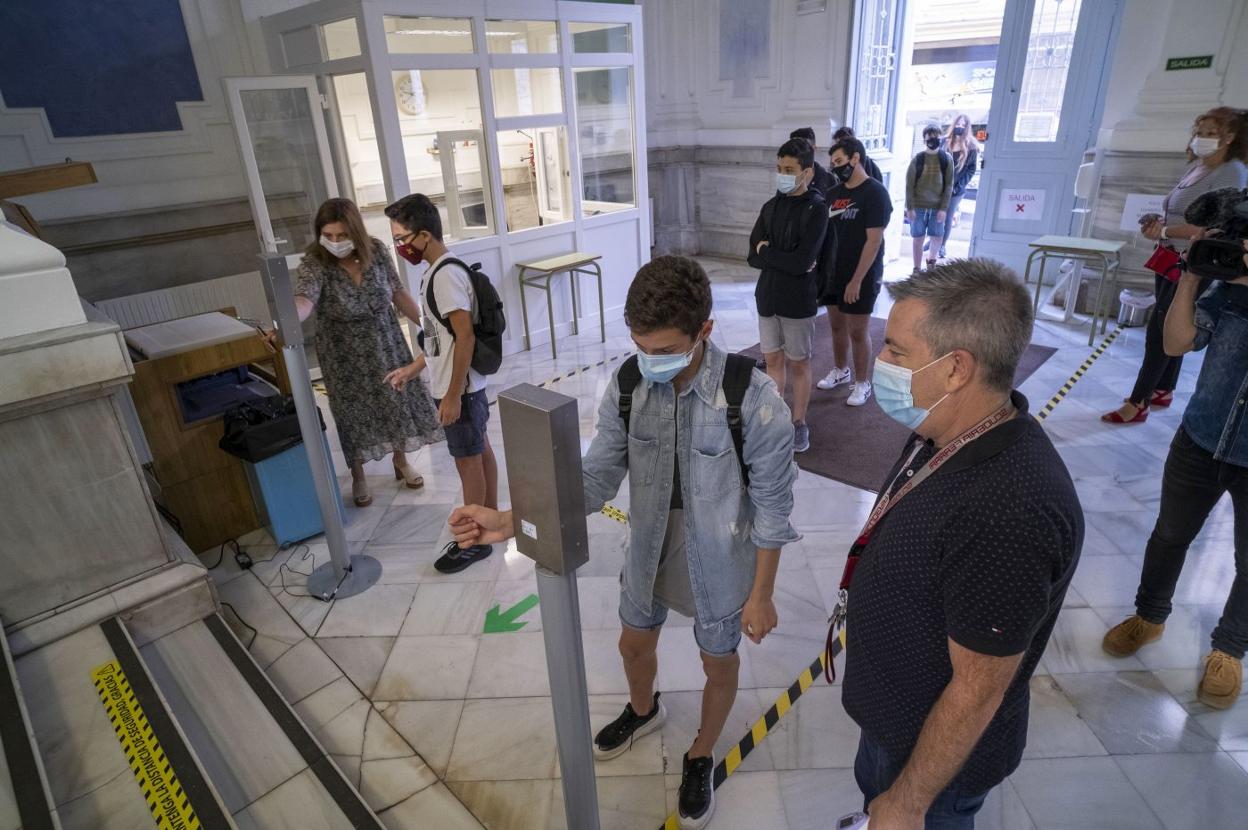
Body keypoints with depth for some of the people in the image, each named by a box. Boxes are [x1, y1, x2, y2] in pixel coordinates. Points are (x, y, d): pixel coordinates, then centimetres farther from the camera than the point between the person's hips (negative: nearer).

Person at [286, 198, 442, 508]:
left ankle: (401, 462, 37)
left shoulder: (376, 250, -11)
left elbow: (398, 293, 0)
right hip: (345, 355, -3)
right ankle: (358, 477, 30)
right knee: (354, 415, 8)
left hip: (386, 345, 3)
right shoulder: (314, 263, -22)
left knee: (398, 402, 13)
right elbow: (304, 299, -40)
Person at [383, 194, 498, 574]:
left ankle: (475, 540, 17)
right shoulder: (440, 270, 8)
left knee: (467, 460, 3)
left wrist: (453, 394, -23)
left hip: (459, 388, -10)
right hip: (467, 383, 10)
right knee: (481, 451, 19)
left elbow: (465, 336, -26)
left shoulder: (446, 275, -23)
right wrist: (414, 368, 18)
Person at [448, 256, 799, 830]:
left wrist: (761, 594, -10)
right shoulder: (627, 387, -16)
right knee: (633, 645, 27)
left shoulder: (752, 397, -28)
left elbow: (772, 506, -17)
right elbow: (595, 478, -12)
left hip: (719, 569, -4)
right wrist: (510, 521, -24)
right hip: (648, 559, 4)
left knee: (719, 666, 21)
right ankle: (643, 710, 63)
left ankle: (701, 758, 53)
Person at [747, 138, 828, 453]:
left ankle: (799, 424, 22)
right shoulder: (771, 206, 5)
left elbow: (801, 262, -22)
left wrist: (767, 251, -9)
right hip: (767, 296, 5)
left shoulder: (816, 209, -12)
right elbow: (752, 257, -1)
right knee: (773, 359, 14)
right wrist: (784, 260, -15)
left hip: (798, 300, -5)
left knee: (799, 364, 8)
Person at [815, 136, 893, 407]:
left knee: (858, 332, 2)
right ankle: (841, 371, 35)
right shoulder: (834, 193, 7)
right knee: (837, 325, 16)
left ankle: (861, 383, 17)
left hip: (861, 276, -6)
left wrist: (857, 280, -20)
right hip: (833, 272, 6)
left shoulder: (875, 193, -13)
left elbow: (874, 240, -17)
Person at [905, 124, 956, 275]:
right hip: (918, 206, -1)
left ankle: (931, 258, 35)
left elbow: (949, 185, 0)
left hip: (938, 207, 1)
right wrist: (910, 207, -8)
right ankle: (917, 269, 14)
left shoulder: (947, 159, 0)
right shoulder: (917, 159, -3)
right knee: (918, 239, 4)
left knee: (937, 237, 7)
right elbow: (909, 185, -2)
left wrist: (944, 208, -7)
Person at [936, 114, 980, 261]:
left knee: (948, 217, 5)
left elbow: (972, 169, -1)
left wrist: (959, 185, -11)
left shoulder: (971, 146, -2)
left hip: (956, 189, -2)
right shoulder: (944, 141, 2)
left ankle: (942, 246, 15)